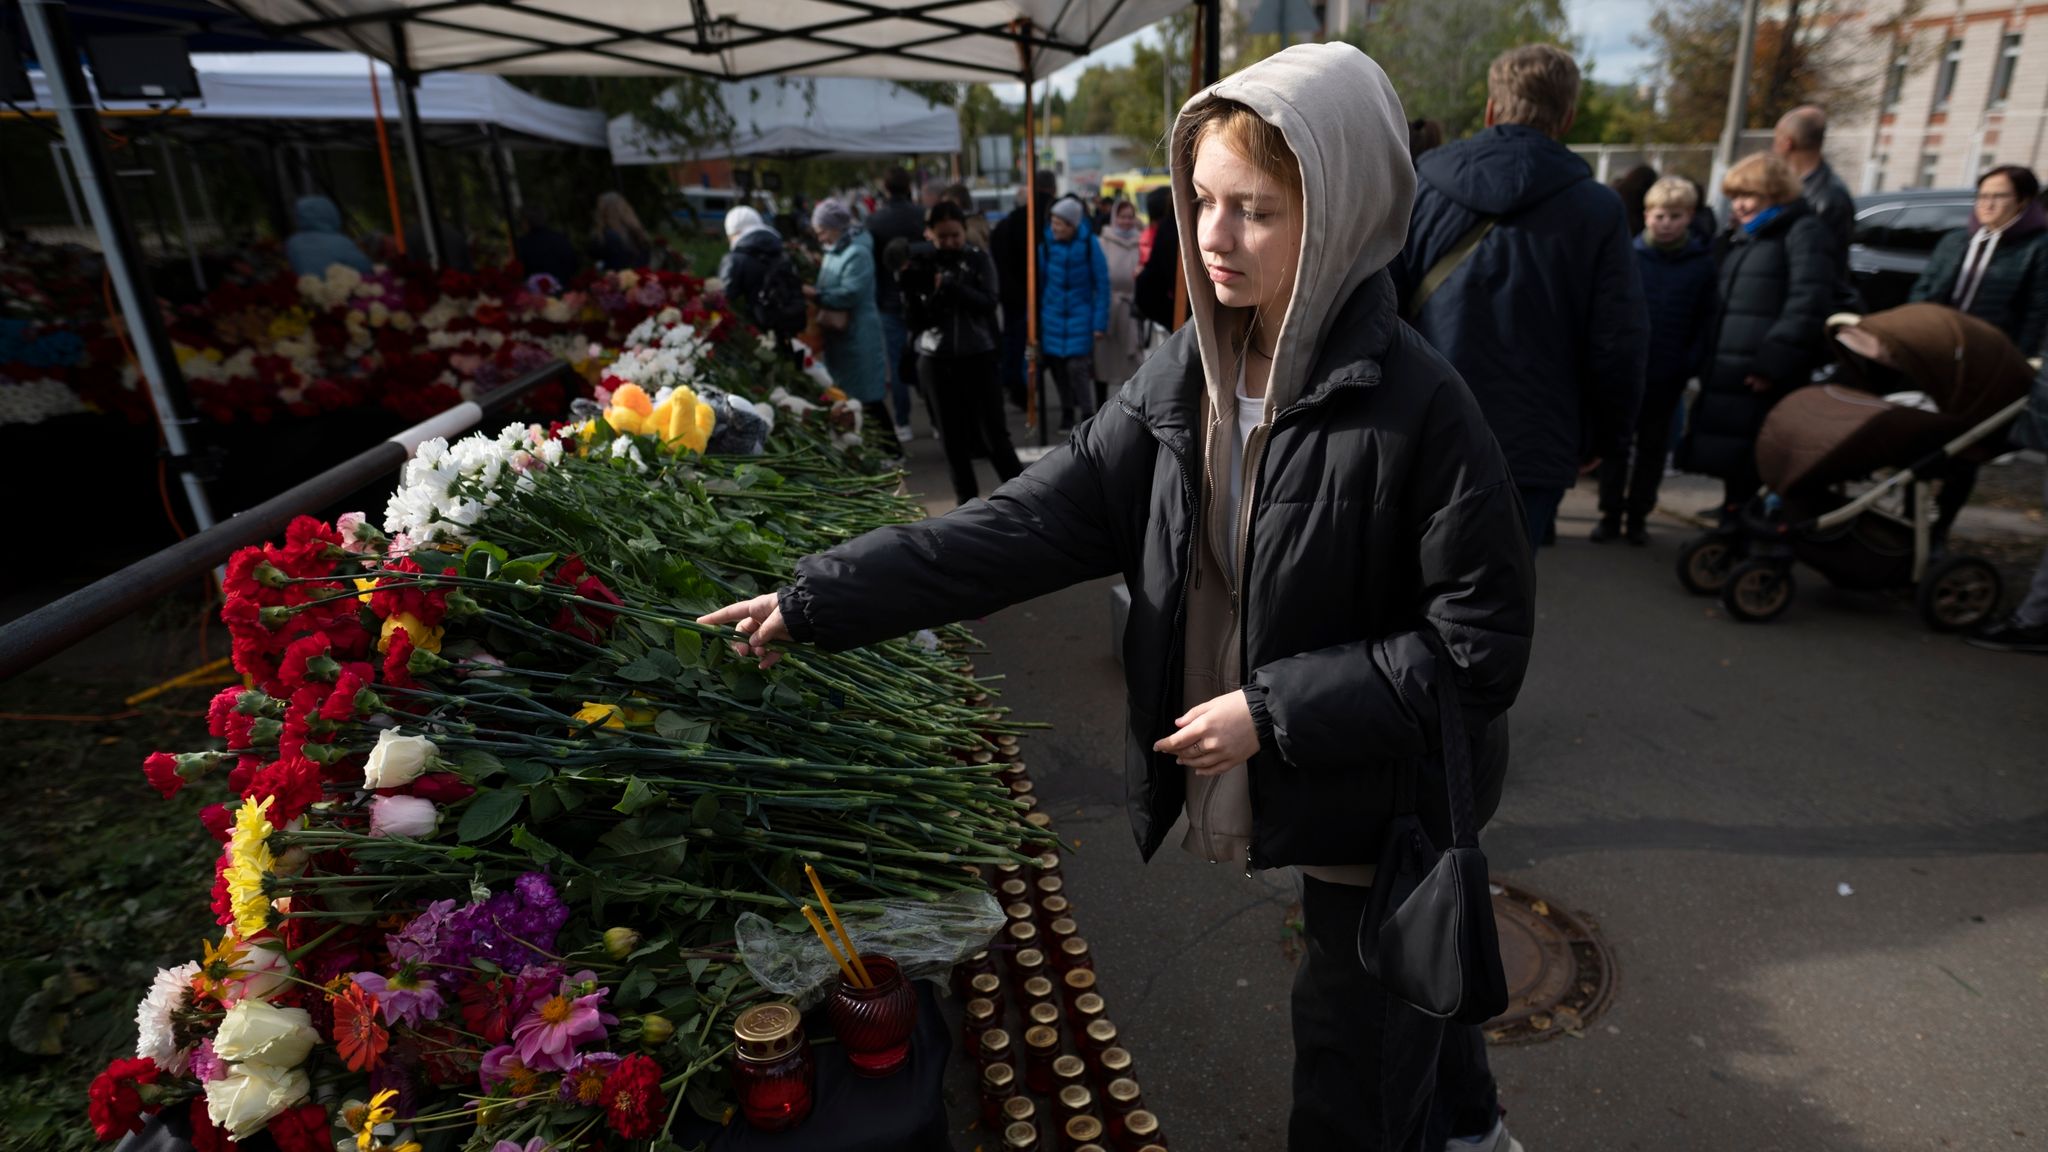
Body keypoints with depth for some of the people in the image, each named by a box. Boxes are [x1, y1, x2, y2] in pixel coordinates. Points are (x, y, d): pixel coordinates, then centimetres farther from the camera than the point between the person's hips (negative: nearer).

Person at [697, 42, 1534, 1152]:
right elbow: (1040, 517, -11)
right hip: (1279, 785, 5)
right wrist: (821, 599, -16)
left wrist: (1275, 708, -20)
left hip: (1383, 802, -5)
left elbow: (1480, 641, -17)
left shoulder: (1413, 403, -22)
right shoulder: (1186, 374, -6)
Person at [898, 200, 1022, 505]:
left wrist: (950, 286, -24)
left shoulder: (979, 259, 0)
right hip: (936, 359, 2)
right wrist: (910, 291, -19)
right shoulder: (919, 262, 2)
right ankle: (967, 500, 17)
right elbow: (913, 318, -1)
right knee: (954, 436, 6)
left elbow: (988, 303, -13)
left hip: (977, 356, -1)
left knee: (993, 431, -3)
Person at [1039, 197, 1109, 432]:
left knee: (1077, 365, -10)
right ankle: (1067, 411, 22)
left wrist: (1100, 322, -9)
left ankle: (1086, 416, 4)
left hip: (1080, 314, -3)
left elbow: (1102, 284, -6)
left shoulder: (1089, 243, -9)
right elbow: (1039, 280, 4)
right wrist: (1034, 316, 4)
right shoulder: (1046, 242, -4)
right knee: (1057, 365, 4)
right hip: (1052, 314, 3)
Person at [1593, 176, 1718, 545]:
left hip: (1668, 377, 1)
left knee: (1653, 447, 11)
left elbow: (1706, 320, -1)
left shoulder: (1702, 263, -2)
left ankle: (1638, 516, 22)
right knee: (1616, 444, 7)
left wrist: (1692, 364, -10)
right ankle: (1610, 512, 17)